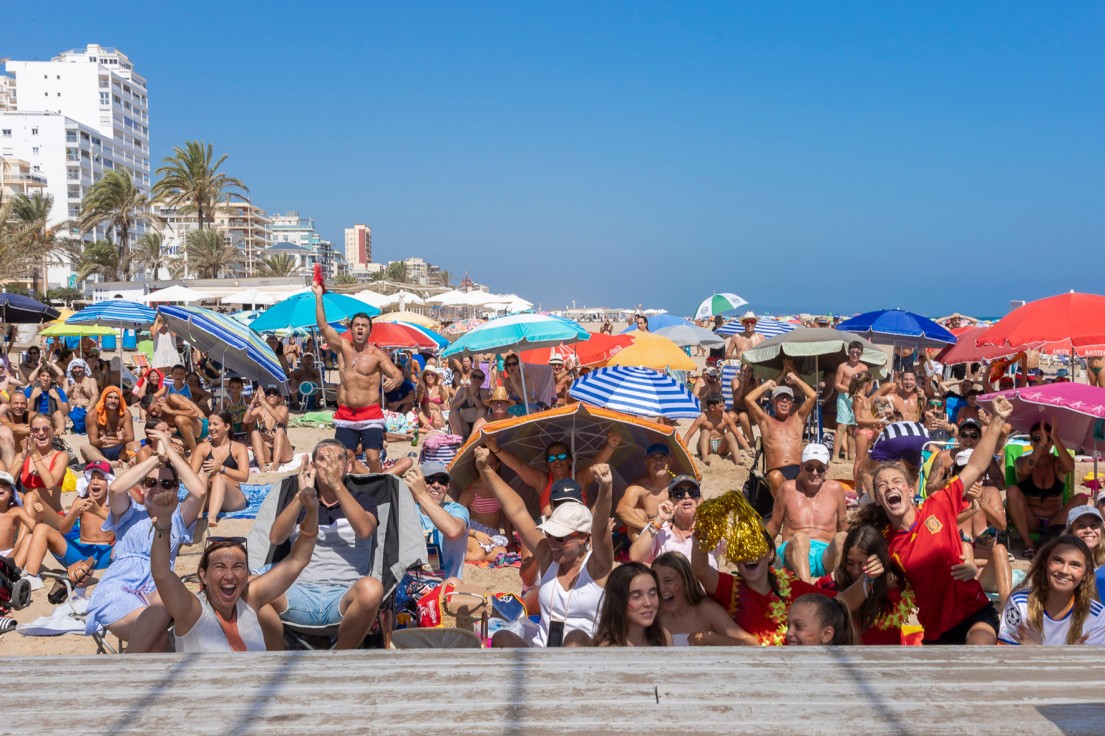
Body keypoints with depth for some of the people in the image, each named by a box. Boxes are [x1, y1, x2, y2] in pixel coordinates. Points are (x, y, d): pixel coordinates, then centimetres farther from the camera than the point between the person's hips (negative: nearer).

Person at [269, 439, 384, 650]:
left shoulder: (361, 501, 18)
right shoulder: (298, 503, 22)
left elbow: (365, 530, -6)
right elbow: (275, 538, 2)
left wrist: (337, 485, -11)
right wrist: (302, 495, -10)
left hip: (345, 597, 0)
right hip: (301, 593, 1)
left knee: (371, 588, -37)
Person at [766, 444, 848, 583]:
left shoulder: (835, 489, 14)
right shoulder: (788, 489, 10)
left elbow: (843, 526, 21)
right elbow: (773, 526, 17)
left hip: (826, 556, 2)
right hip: (794, 554, -1)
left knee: (842, 538, -30)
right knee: (800, 537, -36)